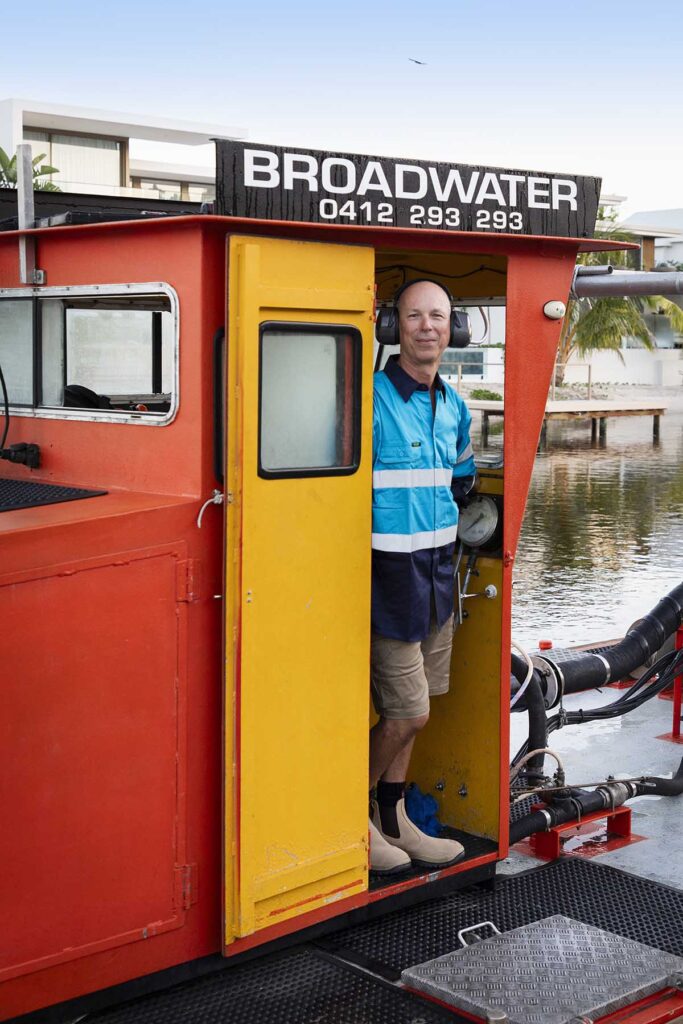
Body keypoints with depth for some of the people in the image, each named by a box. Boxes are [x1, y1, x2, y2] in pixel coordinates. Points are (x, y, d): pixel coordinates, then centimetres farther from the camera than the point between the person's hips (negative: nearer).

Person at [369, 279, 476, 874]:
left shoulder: (453, 405, 9)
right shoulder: (372, 399, -15)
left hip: (438, 568, 7)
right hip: (391, 572, -7)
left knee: (411, 707, 14)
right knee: (408, 712, -3)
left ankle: (392, 818, 28)